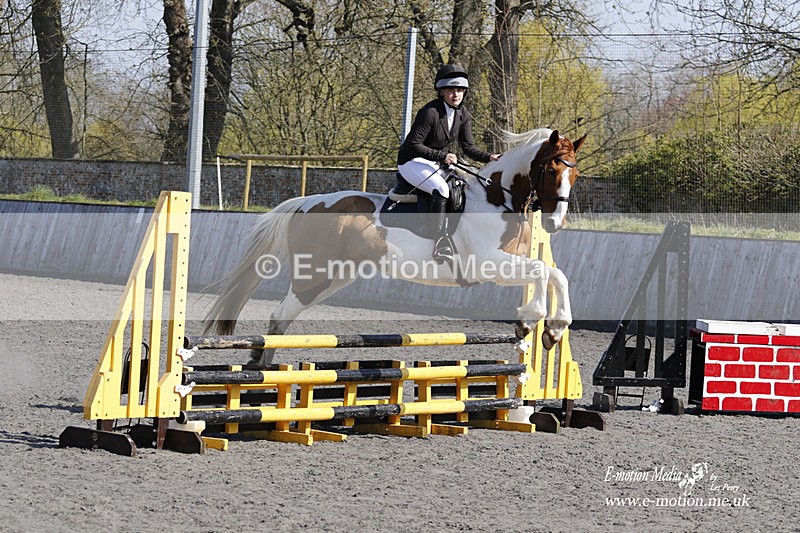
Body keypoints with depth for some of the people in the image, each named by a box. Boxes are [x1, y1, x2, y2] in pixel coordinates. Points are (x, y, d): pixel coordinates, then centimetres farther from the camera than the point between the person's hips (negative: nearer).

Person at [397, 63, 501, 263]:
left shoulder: (463, 115, 1)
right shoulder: (430, 112, -23)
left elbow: (469, 147, 3)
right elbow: (414, 145, -23)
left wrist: (488, 157, -15)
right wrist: (442, 156, -30)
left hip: (439, 163, 9)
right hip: (412, 162, -9)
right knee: (441, 188, -33)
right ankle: (440, 240, -38)